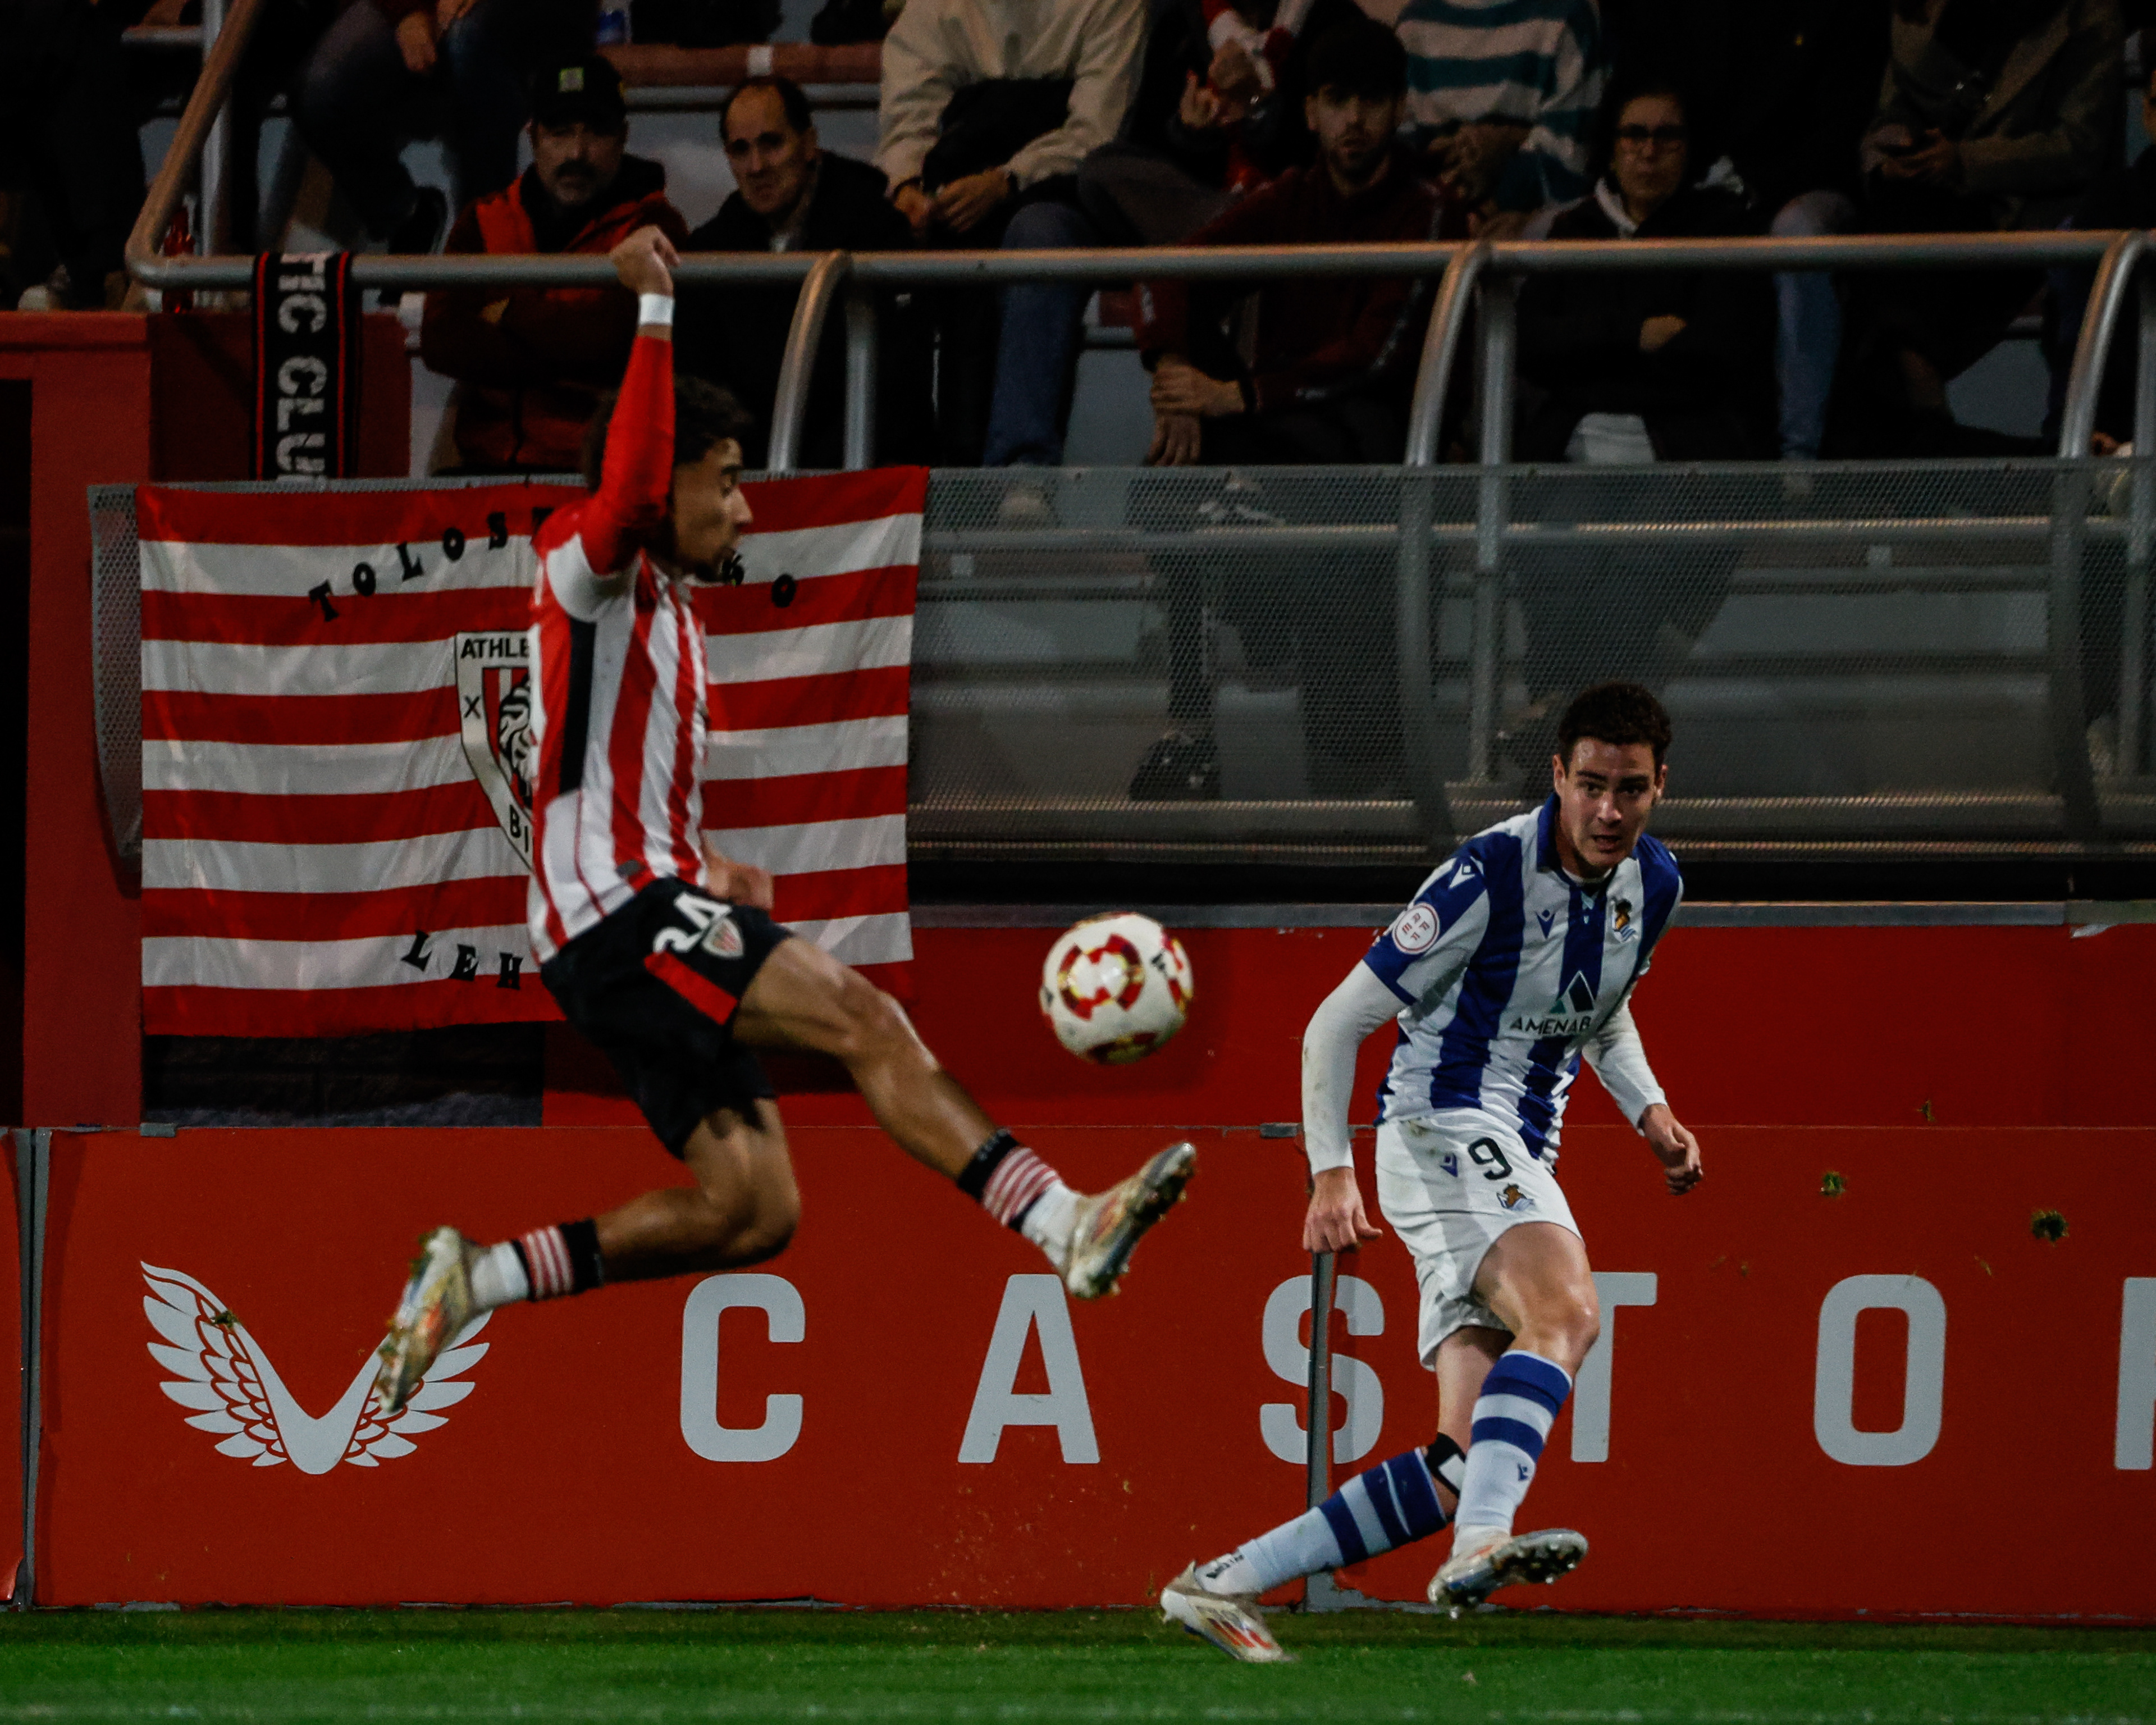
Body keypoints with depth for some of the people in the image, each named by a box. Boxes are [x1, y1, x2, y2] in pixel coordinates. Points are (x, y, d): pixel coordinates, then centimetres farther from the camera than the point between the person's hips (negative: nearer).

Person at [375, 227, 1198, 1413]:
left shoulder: (667, 610, 26)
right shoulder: (589, 576, -3)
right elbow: (629, 496, -28)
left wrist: (707, 875, 15)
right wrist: (655, 313, -27)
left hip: (653, 913, 10)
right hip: (617, 910, -10)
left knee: (752, 1212, 0)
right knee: (864, 1019, -24)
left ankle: (472, 1281, 6)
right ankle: (1066, 1226, -35)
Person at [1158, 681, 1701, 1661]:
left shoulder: (1653, 884, 8)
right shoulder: (1490, 875, -15)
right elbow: (1338, 1020, -10)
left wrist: (1648, 1111, 12)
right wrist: (1332, 1170, -17)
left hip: (1518, 1157, 8)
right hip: (1443, 1126, -8)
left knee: (1460, 1469, -3)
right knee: (1566, 1314, -36)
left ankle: (1224, 1585, 0)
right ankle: (1479, 1546, -50)